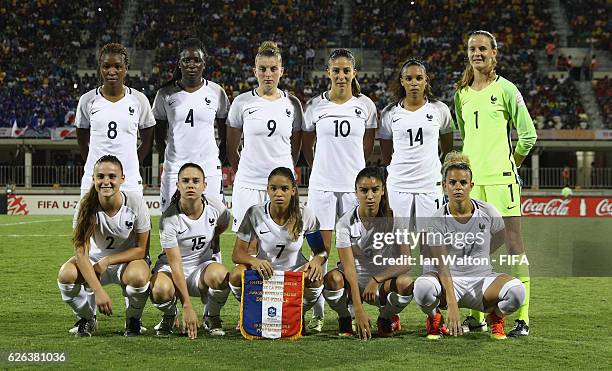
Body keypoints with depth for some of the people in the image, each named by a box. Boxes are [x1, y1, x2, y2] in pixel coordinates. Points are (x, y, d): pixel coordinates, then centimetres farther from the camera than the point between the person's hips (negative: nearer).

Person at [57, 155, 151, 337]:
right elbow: (81, 253, -23)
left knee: (138, 277, -37)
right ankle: (87, 318, 2)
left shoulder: (136, 204, -20)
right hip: (95, 259, 1)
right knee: (66, 275, -29)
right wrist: (98, 291, -34)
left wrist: (107, 261, -23)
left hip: (128, 259, -1)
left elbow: (141, 249, -12)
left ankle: (133, 320, -2)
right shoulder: (86, 207, -19)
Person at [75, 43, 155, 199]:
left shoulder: (139, 100, 3)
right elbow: (82, 140, 14)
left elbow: (148, 141, 12)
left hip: (129, 181, 0)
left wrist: (129, 166, 6)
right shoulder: (88, 100, 3)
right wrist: (96, 166, 8)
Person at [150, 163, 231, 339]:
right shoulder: (169, 219, -22)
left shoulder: (215, 207, -11)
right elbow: (175, 265, -24)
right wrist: (187, 306, -29)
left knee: (219, 275, -34)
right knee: (160, 291, -37)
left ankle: (212, 317, -2)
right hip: (171, 267, -2)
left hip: (203, 265, 2)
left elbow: (223, 224, 17)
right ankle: (170, 315, 3)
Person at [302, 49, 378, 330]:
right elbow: (307, 146, 14)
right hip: (322, 185, 0)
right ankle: (317, 314, 4)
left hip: (354, 185, 0)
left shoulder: (365, 105, 2)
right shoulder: (315, 106, 1)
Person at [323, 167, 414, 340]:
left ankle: (385, 319, 0)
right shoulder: (345, 223, -11)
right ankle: (345, 320, -1)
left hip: (384, 282, 0)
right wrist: (359, 310, -30)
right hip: (353, 283, 0)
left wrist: (376, 280, -25)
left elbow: (406, 262, -12)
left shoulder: (393, 219, -8)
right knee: (332, 278, -33)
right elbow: (349, 267, -19)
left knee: (405, 283, -33)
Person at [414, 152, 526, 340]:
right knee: (422, 287, -37)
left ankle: (495, 316, 7)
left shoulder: (488, 212, -6)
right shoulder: (437, 220, -13)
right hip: (449, 282, -2)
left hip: (482, 279, 2)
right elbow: (441, 266, -21)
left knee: (517, 291, -30)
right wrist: (452, 305, -33)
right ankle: (434, 318, 1)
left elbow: (500, 238, 17)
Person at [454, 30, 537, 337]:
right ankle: (477, 316, 15)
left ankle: (523, 319, -6)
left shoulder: (505, 89, -1)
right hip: (471, 177, 5)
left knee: (513, 245, -6)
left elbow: (528, 135, 2)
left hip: (500, 178, -5)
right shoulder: (461, 94, 14)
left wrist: (510, 164, 7)